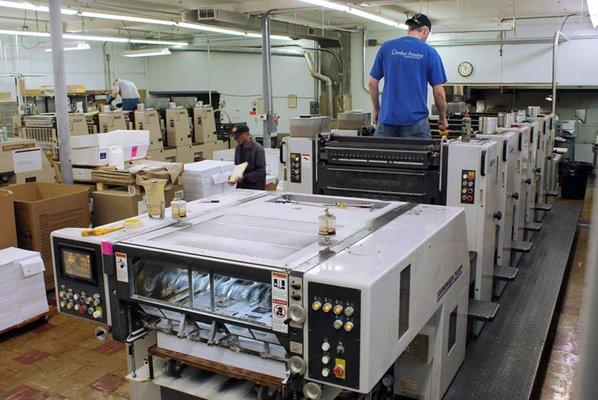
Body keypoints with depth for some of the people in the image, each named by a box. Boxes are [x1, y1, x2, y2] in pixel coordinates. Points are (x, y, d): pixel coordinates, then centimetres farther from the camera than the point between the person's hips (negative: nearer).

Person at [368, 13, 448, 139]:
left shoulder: (386, 47, 4)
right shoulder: (429, 52, -1)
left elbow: (372, 83, 5)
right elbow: (438, 92, -1)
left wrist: (376, 110, 17)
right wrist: (443, 118, 14)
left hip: (387, 118, 2)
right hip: (416, 120, -2)